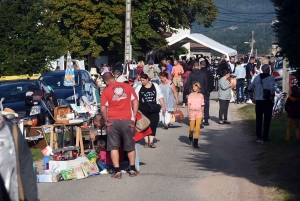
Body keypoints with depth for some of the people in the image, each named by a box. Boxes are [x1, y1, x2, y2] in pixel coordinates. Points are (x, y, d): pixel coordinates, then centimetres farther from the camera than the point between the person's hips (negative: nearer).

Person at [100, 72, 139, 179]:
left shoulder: (106, 91, -1)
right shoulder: (128, 87, 5)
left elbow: (103, 109, -6)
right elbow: (135, 102, 1)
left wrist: (106, 121, 7)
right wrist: (133, 118, 4)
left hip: (113, 121, -2)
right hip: (127, 120, 2)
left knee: (114, 147, 6)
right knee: (130, 146, 14)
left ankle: (117, 171, 1)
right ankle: (132, 170, 19)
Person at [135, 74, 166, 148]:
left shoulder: (155, 86, 6)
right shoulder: (139, 88, 4)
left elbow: (160, 97, 10)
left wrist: (163, 106, 5)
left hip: (154, 110, 0)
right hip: (143, 110, 0)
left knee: (153, 125, -2)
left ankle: (151, 142, 2)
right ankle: (146, 142, 9)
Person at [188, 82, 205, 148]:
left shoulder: (201, 96, 7)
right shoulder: (191, 95, 2)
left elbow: (202, 105, 12)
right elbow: (189, 104, -2)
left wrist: (202, 114, 12)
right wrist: (188, 113, -11)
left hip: (199, 112, 1)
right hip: (192, 111, -1)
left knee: (198, 128, -11)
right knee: (192, 128, 4)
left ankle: (195, 142, -9)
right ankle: (190, 137, 35)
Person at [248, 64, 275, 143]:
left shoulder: (257, 78, 7)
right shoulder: (270, 78, -8)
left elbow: (250, 88, 10)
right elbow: (272, 88, -21)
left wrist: (252, 98, 17)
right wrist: (272, 98, -11)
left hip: (258, 101, 4)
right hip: (267, 101, -4)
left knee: (258, 119, 12)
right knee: (267, 120, 4)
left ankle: (258, 137, 14)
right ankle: (264, 137, 3)